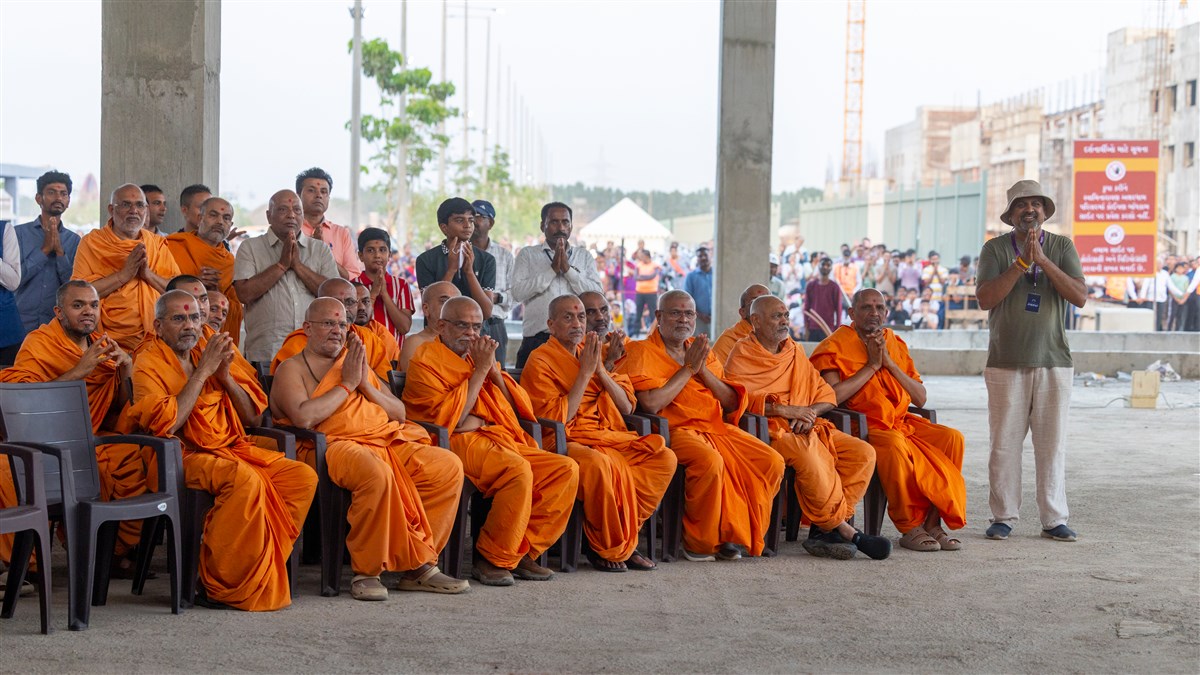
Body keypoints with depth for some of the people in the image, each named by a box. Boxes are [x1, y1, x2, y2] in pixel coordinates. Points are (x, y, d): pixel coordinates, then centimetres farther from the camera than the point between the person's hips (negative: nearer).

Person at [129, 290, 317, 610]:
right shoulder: (149, 364, -3)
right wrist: (202, 371, -15)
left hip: (233, 448, 6)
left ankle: (260, 569, -11)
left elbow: (253, 416, 12)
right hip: (184, 455, -6)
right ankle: (215, 584, -23)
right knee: (245, 479, -35)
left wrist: (226, 376, -5)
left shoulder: (212, 350, 13)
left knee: (303, 476, -14)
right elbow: (167, 424, -19)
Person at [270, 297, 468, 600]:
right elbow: (304, 418, -12)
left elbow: (399, 412, 21)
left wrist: (365, 384, 5)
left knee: (448, 466, -15)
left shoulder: (357, 364, 27)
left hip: (386, 439, 7)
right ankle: (366, 572, -24)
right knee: (376, 473, -39)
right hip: (334, 446, -7)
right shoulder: (292, 369, 9)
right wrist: (346, 384, -3)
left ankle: (419, 565, -10)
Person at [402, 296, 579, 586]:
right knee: (518, 469, -34)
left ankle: (522, 551, -9)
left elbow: (520, 409, 16)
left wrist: (494, 370, 1)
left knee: (567, 469, -12)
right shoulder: (425, 362, 2)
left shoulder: (479, 356, 23)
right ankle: (493, 559, -21)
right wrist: (480, 370, -8)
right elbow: (450, 418, -11)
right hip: (459, 443, -7)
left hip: (502, 441, 8)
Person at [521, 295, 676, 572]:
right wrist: (585, 372, -11)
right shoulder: (540, 361, -3)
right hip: (566, 442, -7)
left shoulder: (592, 351, 16)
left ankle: (625, 537, -9)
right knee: (599, 464, -38)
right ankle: (606, 548, -17)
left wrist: (600, 369, -3)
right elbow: (558, 418, -14)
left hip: (607, 437, 7)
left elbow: (627, 407, 11)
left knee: (664, 458, -13)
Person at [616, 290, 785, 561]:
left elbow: (732, 402, 13)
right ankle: (697, 543, -17)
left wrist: (703, 370, -3)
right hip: (676, 429, -7)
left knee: (772, 463, -11)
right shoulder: (642, 352, 0)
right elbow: (651, 404, -18)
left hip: (717, 427, 7)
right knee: (710, 462, -36)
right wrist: (688, 368, -8)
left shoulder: (702, 351, 19)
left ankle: (734, 533, -1)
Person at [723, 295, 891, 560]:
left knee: (864, 453, -15)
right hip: (768, 429, -7)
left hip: (807, 428, 7)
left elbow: (826, 394, 18)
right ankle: (845, 529, -24)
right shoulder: (741, 355, 3)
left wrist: (809, 413, -5)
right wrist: (787, 411, -14)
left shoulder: (795, 351, 21)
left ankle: (824, 529, -21)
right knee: (809, 456, -37)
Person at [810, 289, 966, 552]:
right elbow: (832, 395, -20)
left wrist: (889, 363, -5)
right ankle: (910, 529, -27)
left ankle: (932, 523, -15)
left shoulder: (895, 344, 15)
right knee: (894, 443, -37)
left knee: (951, 438, -15)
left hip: (901, 422, 6)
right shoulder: (835, 347, -2)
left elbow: (920, 399, 8)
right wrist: (872, 364, -12)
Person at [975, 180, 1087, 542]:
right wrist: (1022, 262, -15)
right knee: (1004, 443, -1)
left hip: (1053, 362, 1)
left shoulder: (1062, 247, 6)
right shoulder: (995, 249, 3)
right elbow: (985, 298, -10)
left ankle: (1054, 520, 8)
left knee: (1053, 444, 2)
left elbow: (1080, 296, -6)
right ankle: (1003, 517, 8)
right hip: (1006, 363, -1)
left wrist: (1043, 260, -15)